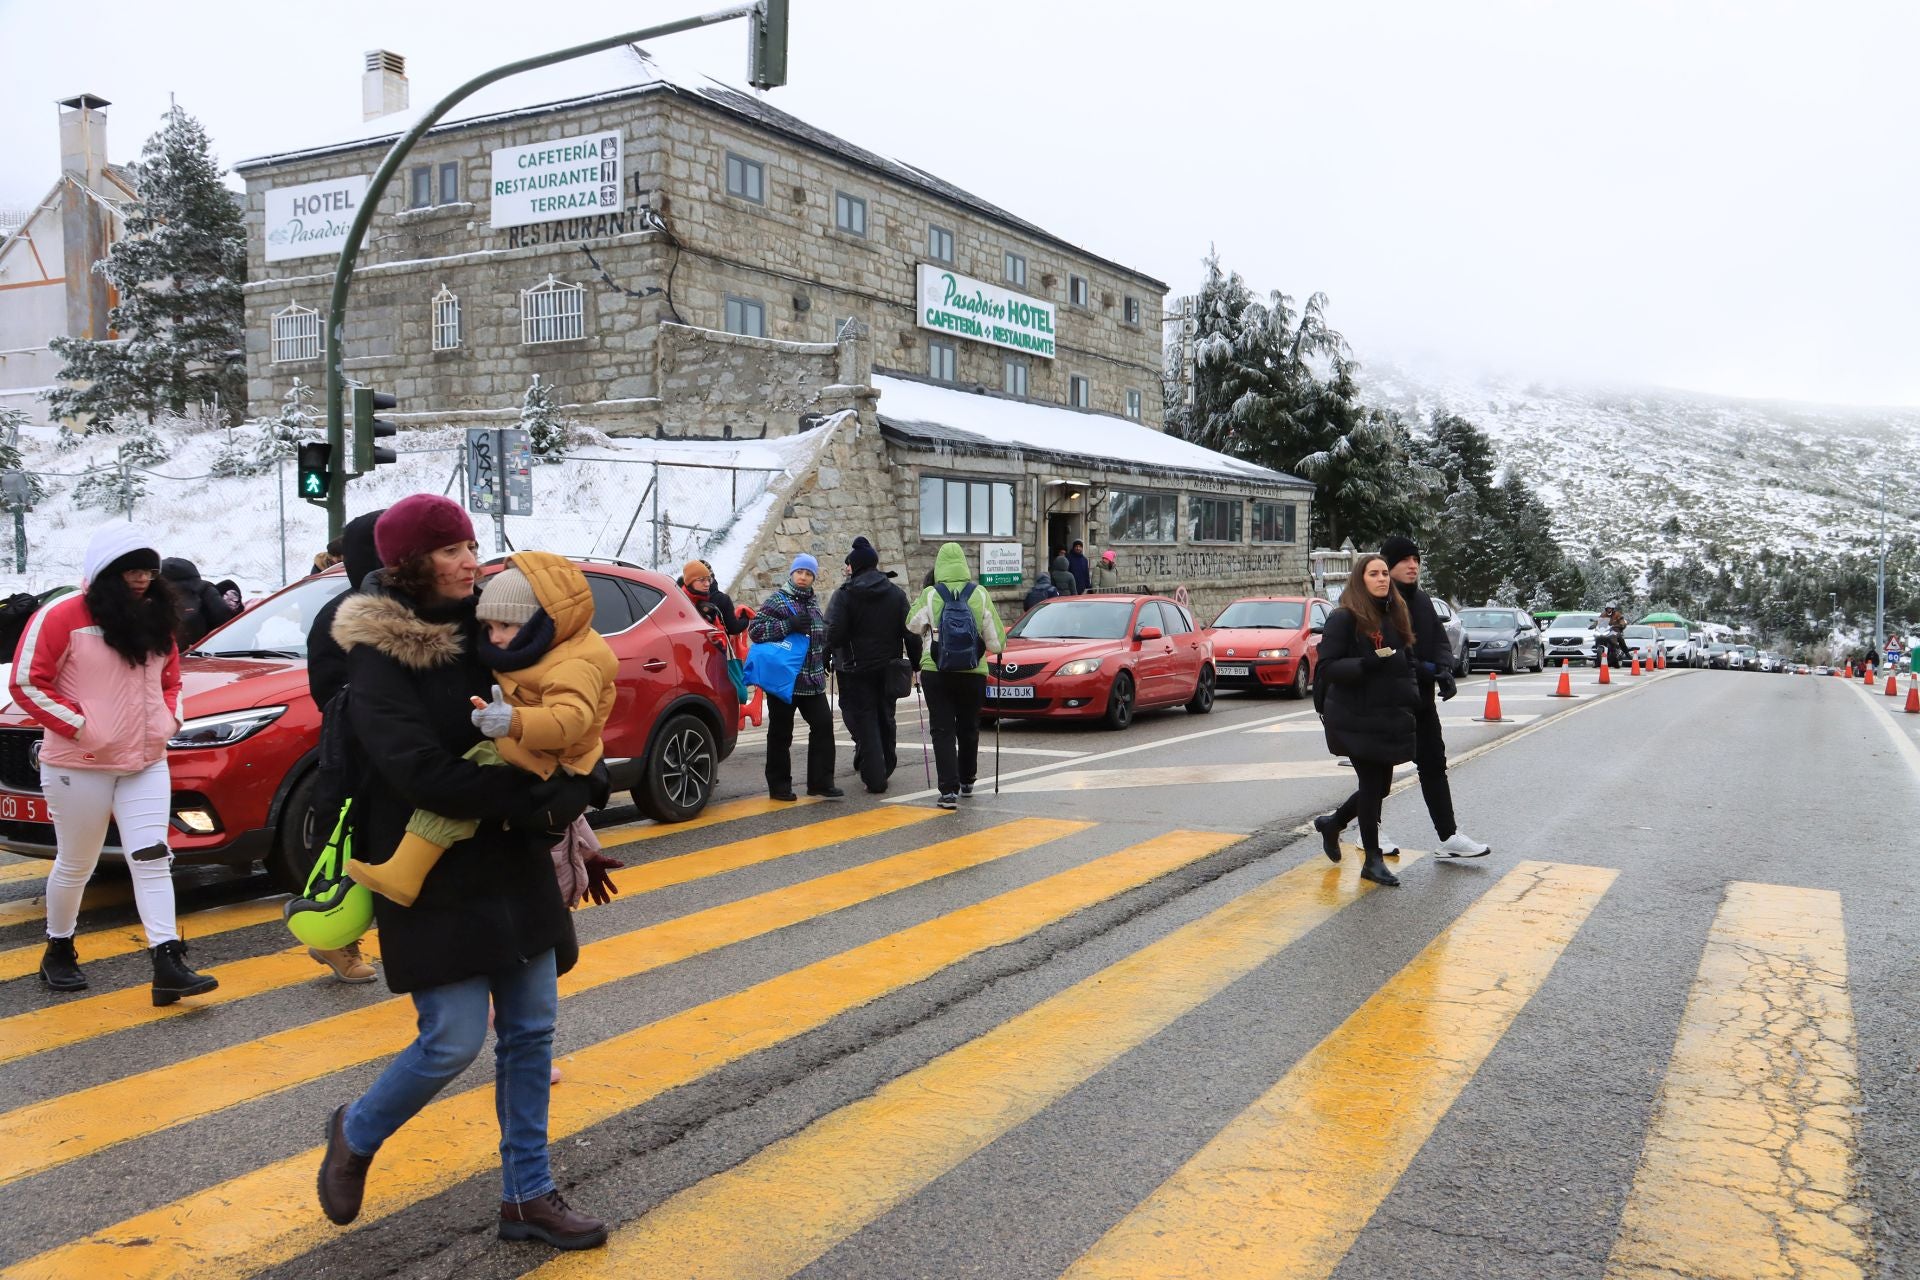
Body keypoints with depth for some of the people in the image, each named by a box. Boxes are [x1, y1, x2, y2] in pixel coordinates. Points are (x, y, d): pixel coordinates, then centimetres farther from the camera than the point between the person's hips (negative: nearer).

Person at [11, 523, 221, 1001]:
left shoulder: (156, 620, 9)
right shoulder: (63, 617, -11)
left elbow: (171, 678, 21)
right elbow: (26, 682, -10)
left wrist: (169, 719, 4)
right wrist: (79, 726, -15)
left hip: (146, 763, 5)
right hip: (79, 765, -4)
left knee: (152, 858, -5)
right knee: (75, 865, 10)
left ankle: (168, 965, -9)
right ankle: (58, 951, 33)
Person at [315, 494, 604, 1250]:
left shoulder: (483, 630, 5)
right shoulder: (378, 655, -12)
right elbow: (421, 771, -23)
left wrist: (568, 789, -17)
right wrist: (539, 806, -22)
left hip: (513, 863, 6)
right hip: (432, 873, -6)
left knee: (531, 1029, 8)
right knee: (455, 1040, -5)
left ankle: (528, 1195, 22)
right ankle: (357, 1135, 26)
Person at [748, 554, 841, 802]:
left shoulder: (813, 603, 15)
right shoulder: (777, 601, -6)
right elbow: (754, 630, -15)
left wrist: (825, 657, 15)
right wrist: (788, 625, -22)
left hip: (812, 680, 6)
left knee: (823, 725, 0)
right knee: (781, 733, 2)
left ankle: (820, 782, 7)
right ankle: (779, 786, 12)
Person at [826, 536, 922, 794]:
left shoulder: (845, 594, -9)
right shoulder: (896, 593, 3)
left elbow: (833, 632, -17)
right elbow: (911, 633, 2)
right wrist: (915, 663, 9)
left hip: (855, 669, -4)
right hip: (888, 667, 4)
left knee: (863, 720, 0)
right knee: (885, 717, 19)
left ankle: (875, 779, -4)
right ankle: (885, 766, 34)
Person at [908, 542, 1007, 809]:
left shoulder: (929, 596, -8)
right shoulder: (980, 594, -6)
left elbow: (912, 625, 8)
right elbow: (996, 640, -3)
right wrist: (996, 646, 19)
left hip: (935, 673, -2)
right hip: (973, 674, 2)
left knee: (942, 730, 2)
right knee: (969, 728, 18)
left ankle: (949, 790, -8)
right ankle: (967, 781, 34)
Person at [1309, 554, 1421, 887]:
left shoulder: (1396, 615, 12)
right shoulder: (1344, 619, -10)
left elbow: (1407, 660, 22)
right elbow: (1326, 667, -14)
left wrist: (1411, 692, 5)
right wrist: (1367, 663, -28)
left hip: (1390, 716, 7)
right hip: (1356, 718, -7)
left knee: (1380, 785, 11)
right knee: (1373, 784, -3)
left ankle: (1331, 823, 36)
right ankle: (1373, 861, 10)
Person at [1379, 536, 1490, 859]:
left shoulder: (1423, 601, 11)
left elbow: (1439, 640, 10)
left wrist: (1444, 670, -10)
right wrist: (1424, 669, -22)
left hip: (1421, 699, 7)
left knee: (1434, 763, 7)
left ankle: (1448, 836, 10)